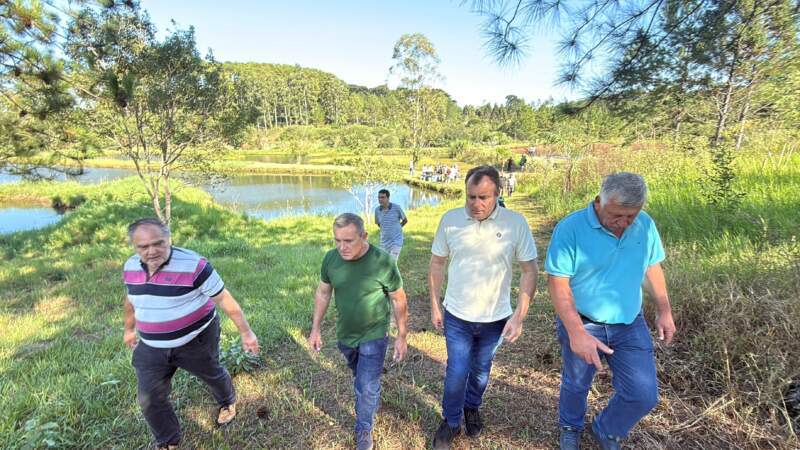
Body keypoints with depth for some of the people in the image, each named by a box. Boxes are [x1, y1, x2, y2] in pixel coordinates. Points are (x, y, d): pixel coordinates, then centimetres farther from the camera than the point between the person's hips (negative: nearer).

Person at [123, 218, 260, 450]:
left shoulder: (193, 264, -27)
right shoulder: (131, 267, -7)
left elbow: (224, 298, -23)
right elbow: (132, 299, 14)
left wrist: (245, 332, -20)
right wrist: (129, 328, 25)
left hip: (196, 340, -4)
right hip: (152, 348, 5)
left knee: (212, 374, 20)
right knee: (149, 399, 8)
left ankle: (227, 402, 54)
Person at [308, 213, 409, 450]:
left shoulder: (383, 261, -27)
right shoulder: (330, 258, -16)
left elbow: (399, 300, -14)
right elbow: (323, 293, 1)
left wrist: (402, 336, -7)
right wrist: (316, 328, 3)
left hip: (374, 335, -4)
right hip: (345, 334, 4)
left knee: (367, 387, 5)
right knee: (359, 376, 27)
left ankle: (364, 430, 33)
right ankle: (372, 399, 57)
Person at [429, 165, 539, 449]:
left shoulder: (515, 223, -14)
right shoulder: (450, 219, -11)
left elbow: (530, 271, -8)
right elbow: (437, 264, -1)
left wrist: (519, 316, -12)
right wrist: (434, 306, 2)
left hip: (495, 318, 1)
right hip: (457, 316, 0)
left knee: (480, 371, 21)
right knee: (456, 373, 7)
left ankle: (472, 409, 51)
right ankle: (450, 422, 35)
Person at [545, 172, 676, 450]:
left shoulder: (645, 225, -6)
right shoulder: (570, 228, -23)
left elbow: (651, 268, 10)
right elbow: (557, 283, -23)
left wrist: (664, 310, 9)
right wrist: (576, 333, -29)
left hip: (630, 325, 4)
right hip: (581, 324, -3)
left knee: (644, 394, 6)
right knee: (575, 385, 17)